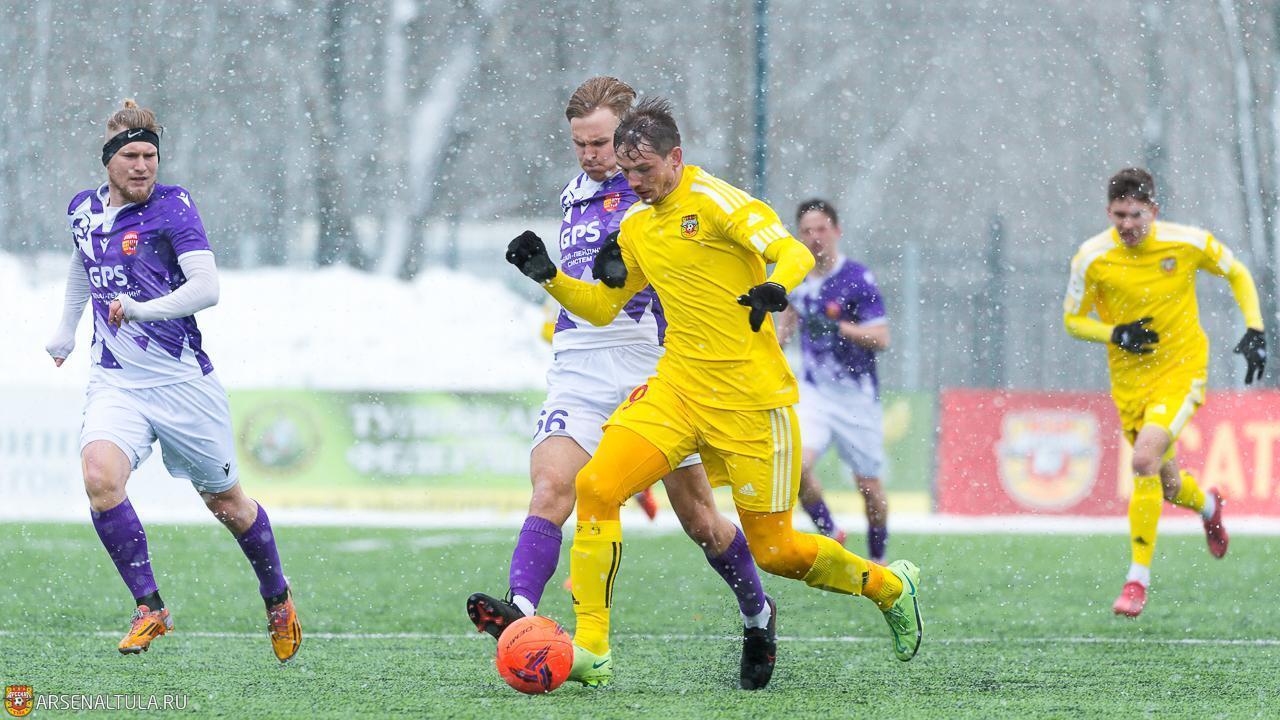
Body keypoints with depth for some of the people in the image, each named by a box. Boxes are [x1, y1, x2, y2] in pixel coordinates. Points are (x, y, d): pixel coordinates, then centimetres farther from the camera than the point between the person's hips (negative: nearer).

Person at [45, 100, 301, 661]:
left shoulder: (173, 207, -10)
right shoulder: (83, 209, 7)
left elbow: (206, 288, -20)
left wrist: (141, 310, -33)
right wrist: (66, 331, 36)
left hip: (183, 381, -3)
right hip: (115, 382, 3)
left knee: (225, 500, 10)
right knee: (99, 478, -25)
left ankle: (277, 599, 36)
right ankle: (149, 608, -13)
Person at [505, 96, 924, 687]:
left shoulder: (715, 201, -11)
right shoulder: (636, 227, 11)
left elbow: (795, 254, -21)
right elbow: (601, 307, 21)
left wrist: (774, 289, -43)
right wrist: (549, 277, 4)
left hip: (750, 397, -6)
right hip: (677, 388, 6)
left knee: (773, 549, 0)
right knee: (596, 486, -16)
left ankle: (889, 586, 28)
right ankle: (591, 645, -12)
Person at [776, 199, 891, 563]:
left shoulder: (857, 279, -13)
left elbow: (881, 338, -18)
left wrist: (837, 328, -31)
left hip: (857, 395, -3)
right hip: (814, 392, 3)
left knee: (868, 484, 5)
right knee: (797, 465, -20)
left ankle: (877, 559, 27)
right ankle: (830, 534, 2)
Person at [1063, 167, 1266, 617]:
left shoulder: (1188, 243, -11)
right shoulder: (1092, 258, -10)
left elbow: (1238, 275, 7)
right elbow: (1073, 321, 1)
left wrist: (1255, 332, -3)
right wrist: (1116, 335, -18)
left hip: (1181, 372, -3)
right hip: (1130, 381, 3)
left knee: (1145, 459, -25)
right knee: (1164, 481, 12)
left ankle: (1138, 580, -17)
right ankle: (1207, 506, 52)